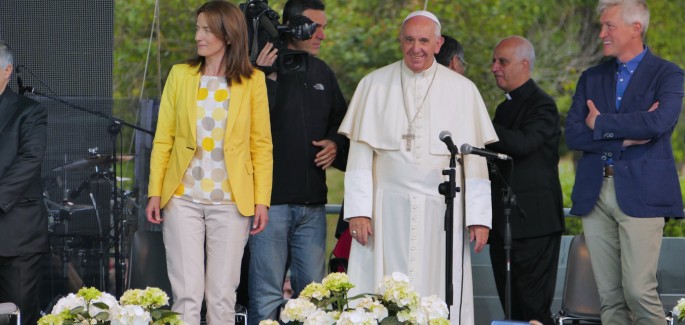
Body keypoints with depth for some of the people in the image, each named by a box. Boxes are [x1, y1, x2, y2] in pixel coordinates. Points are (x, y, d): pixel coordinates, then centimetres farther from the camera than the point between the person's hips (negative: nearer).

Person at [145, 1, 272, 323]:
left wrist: (261, 200, -3)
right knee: (187, 294, -2)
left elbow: (261, 146, 4)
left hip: (231, 201, -1)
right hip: (183, 198, 1)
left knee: (222, 297, 2)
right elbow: (163, 139, 7)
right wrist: (155, 192, 0)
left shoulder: (252, 81, 3)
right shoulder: (181, 75, 6)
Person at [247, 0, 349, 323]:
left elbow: (341, 124, 25)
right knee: (266, 296, -3)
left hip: (312, 201, 6)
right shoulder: (262, 66, -6)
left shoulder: (322, 73, 14)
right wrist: (267, 78, -25)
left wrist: (336, 145, 4)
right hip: (271, 198, -6)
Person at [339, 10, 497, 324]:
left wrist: (479, 217, -2)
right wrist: (358, 210, -5)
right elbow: (360, 153, 4)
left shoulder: (462, 90, 6)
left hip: (442, 210, 0)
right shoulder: (374, 85, 7)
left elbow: (475, 158, 4)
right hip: (387, 208, 0)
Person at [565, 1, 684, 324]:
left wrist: (601, 123, -6)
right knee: (609, 295, 3)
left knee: (639, 291, -11)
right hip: (595, 193, 5)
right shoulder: (591, 78, 16)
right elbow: (573, 134, 5)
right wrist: (624, 137, -9)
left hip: (641, 192, -5)